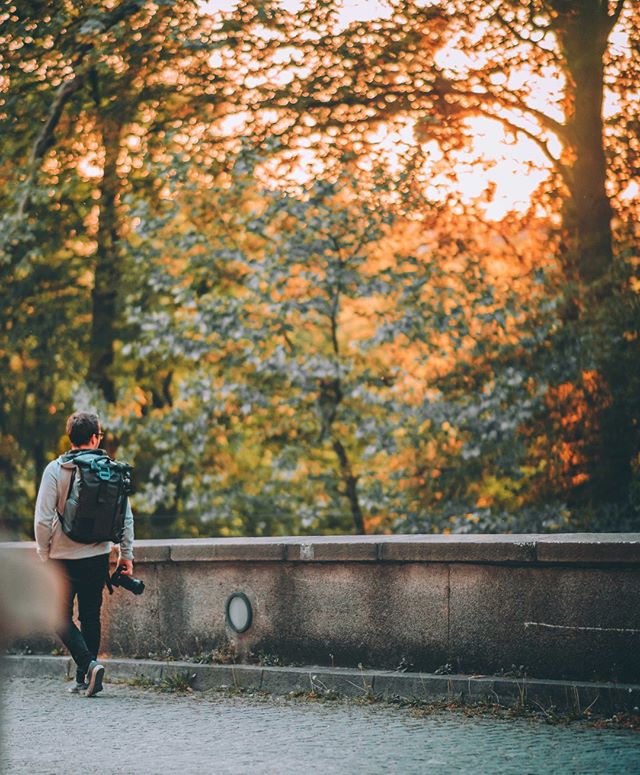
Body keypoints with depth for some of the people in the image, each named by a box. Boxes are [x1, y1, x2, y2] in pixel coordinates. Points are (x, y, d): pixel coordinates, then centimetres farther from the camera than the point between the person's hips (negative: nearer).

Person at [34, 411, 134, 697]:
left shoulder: (55, 469, -8)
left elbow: (43, 518, -10)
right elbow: (126, 515, 1)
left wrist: (43, 554, 2)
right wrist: (126, 554, 9)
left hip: (64, 556, -3)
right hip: (98, 555, 3)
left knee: (61, 617, 7)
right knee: (90, 617, 13)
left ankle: (89, 664, -13)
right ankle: (84, 679, 14)